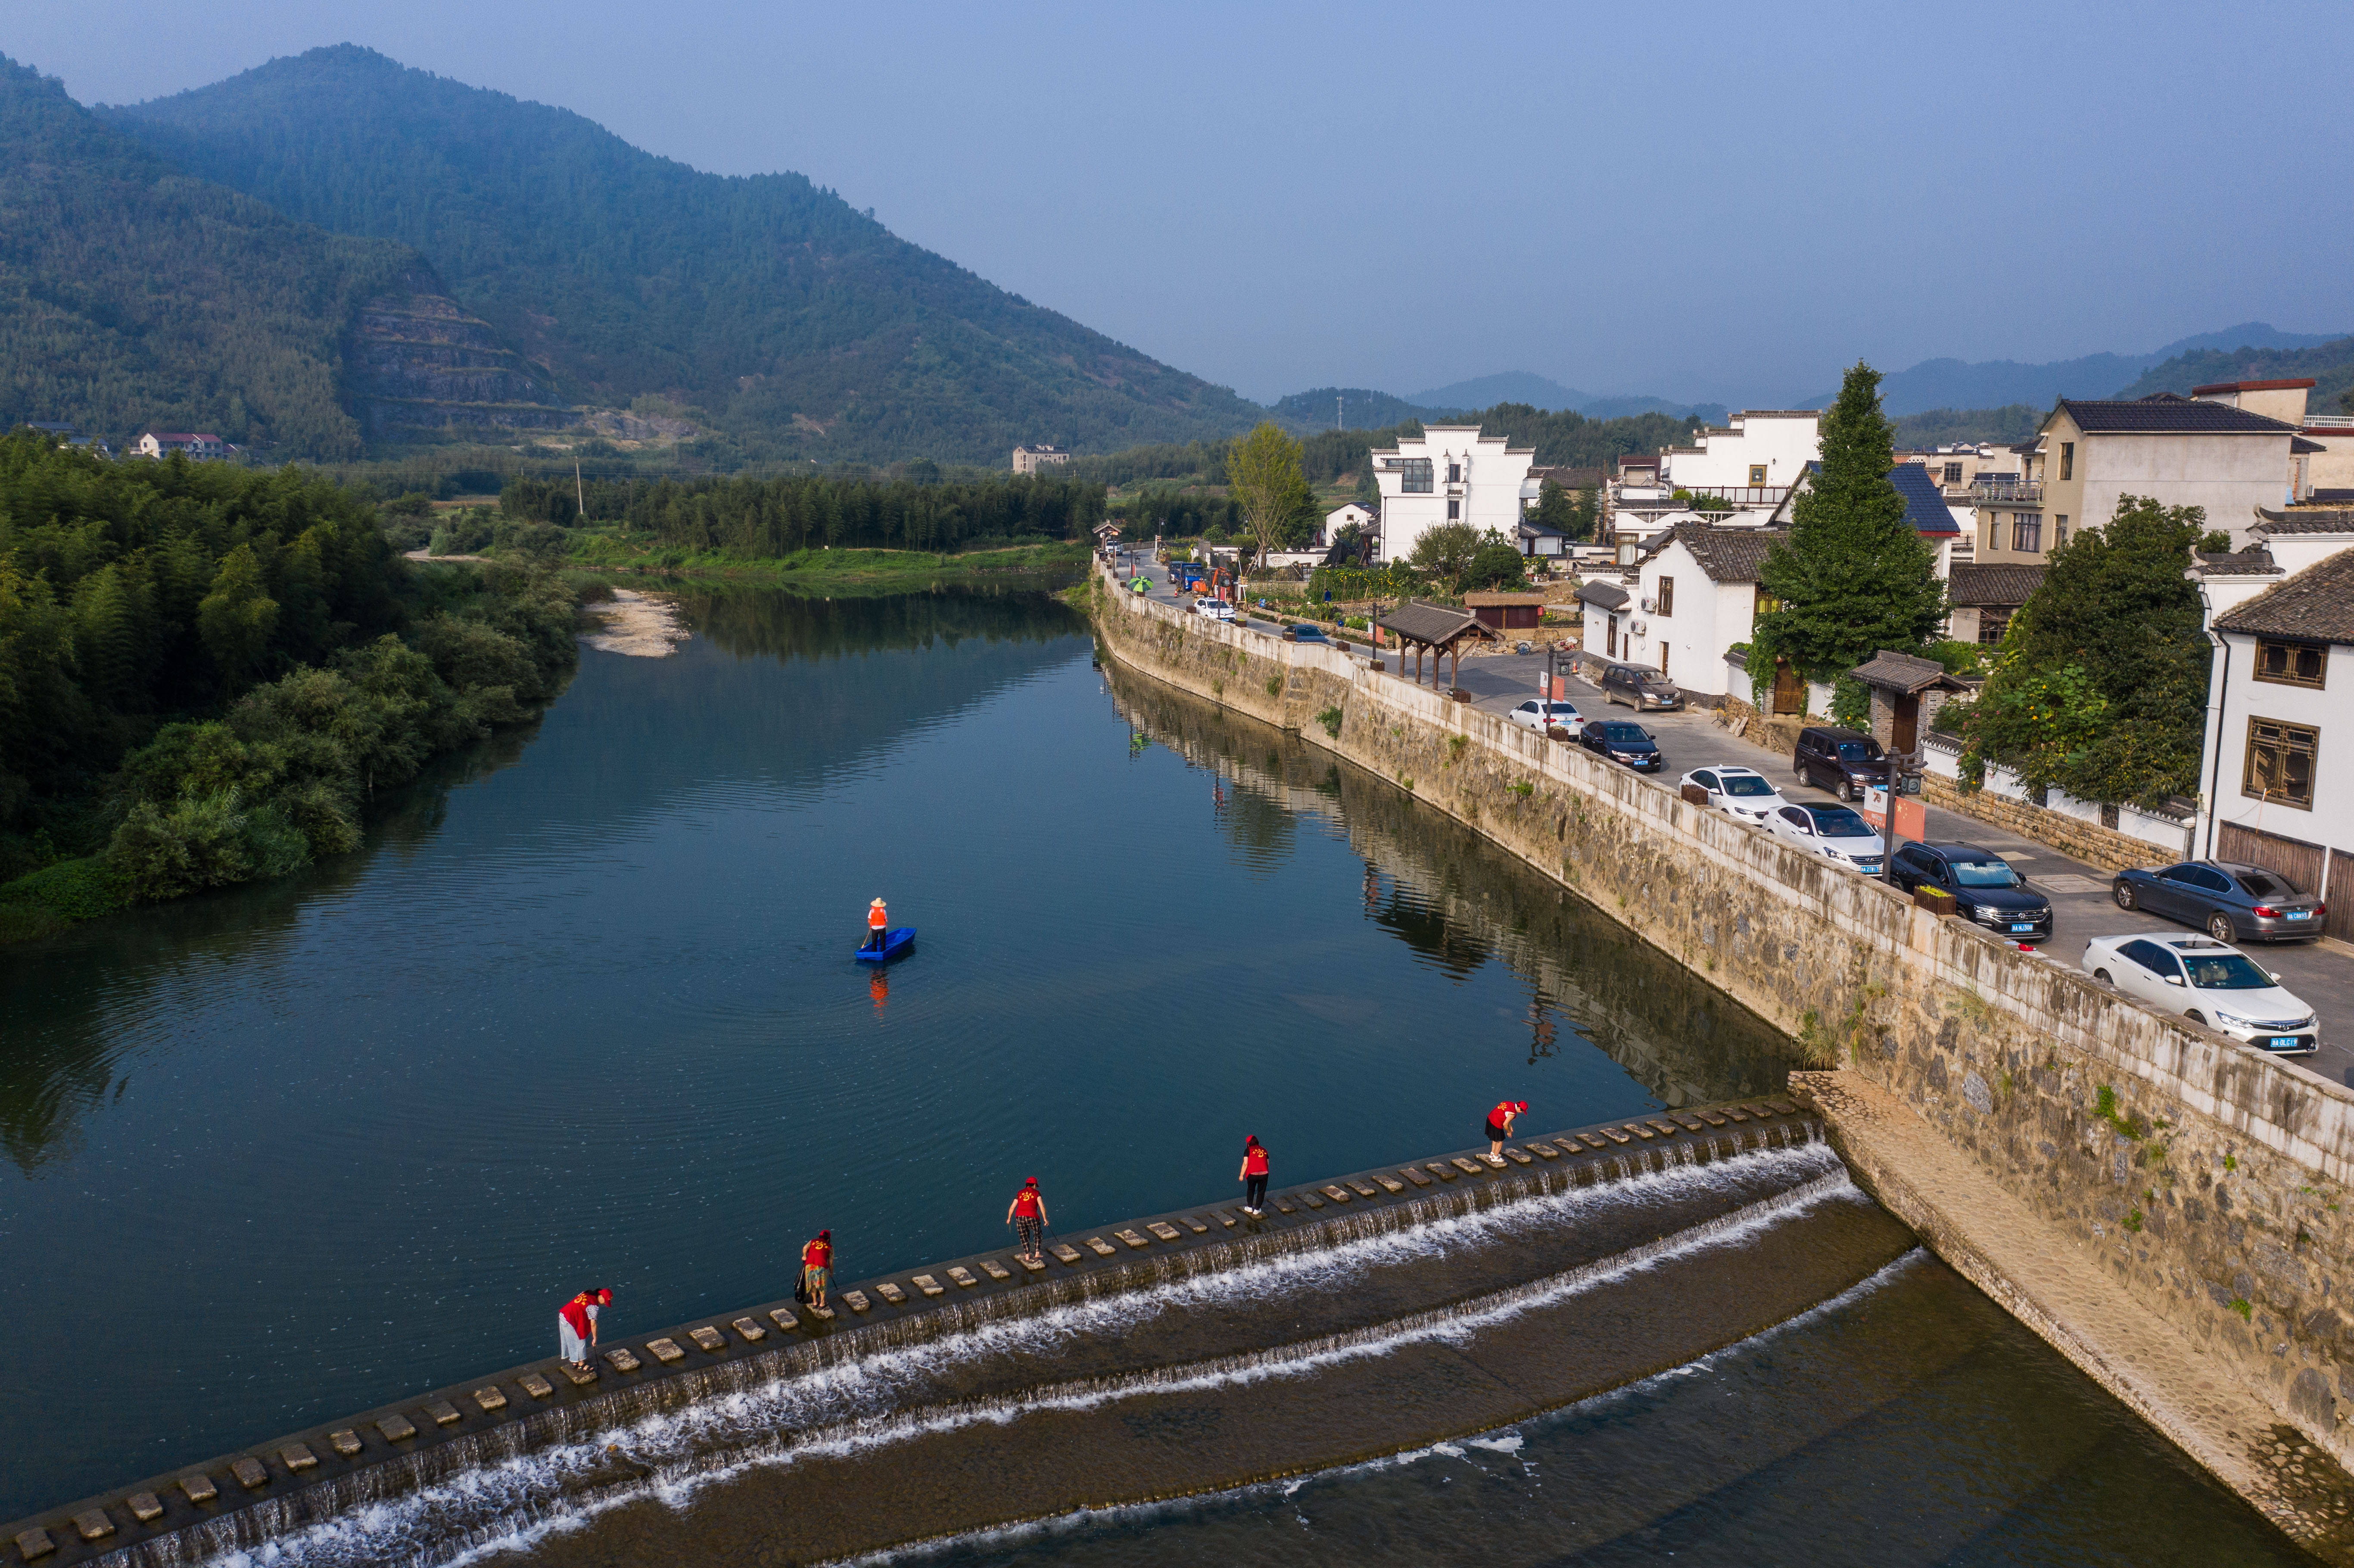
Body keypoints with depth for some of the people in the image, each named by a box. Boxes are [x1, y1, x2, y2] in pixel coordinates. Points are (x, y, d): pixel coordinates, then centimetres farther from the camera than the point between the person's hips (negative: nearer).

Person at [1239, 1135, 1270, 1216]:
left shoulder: (1248, 1150, 0)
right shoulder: (1264, 1150, 13)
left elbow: (1245, 1164, -7)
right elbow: (1267, 1164, 15)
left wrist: (1241, 1175, 0)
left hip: (1252, 1174, -2)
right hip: (1264, 1174, 2)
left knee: (1251, 1190, 23)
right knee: (1261, 1192, 17)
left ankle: (1250, 1208, 30)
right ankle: (1256, 1210, 23)